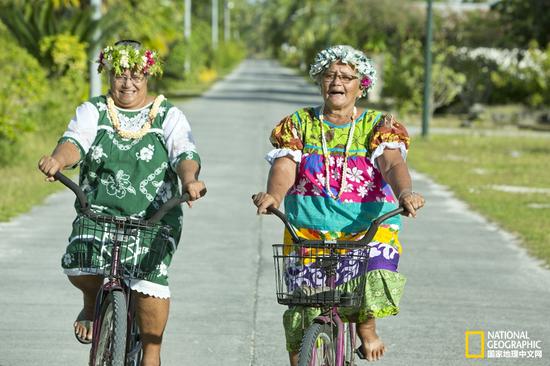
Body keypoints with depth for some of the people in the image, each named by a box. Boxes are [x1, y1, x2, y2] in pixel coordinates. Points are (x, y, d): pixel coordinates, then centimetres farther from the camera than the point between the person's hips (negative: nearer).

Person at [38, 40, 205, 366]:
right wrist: (58, 160, -35)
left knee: (152, 279, -23)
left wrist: (190, 179, -33)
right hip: (99, 215, 1)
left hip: (155, 220, -1)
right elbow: (75, 141, -11)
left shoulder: (169, 116, 6)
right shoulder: (93, 112, 8)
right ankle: (93, 303, 12)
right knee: (76, 265, -24)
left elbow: (185, 155, -9)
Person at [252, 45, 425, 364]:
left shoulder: (377, 126, 6)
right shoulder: (298, 125, 9)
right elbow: (284, 167, -6)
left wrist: (405, 193, -35)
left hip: (369, 231, -1)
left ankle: (367, 326, 6)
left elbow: (393, 164, -12)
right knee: (300, 315, -11)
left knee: (379, 277, -28)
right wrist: (273, 195, -30)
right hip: (309, 232, 1)